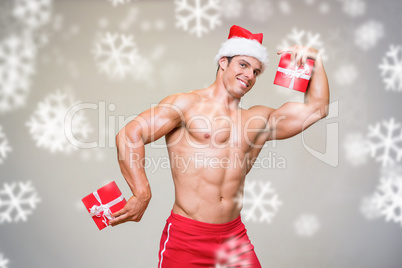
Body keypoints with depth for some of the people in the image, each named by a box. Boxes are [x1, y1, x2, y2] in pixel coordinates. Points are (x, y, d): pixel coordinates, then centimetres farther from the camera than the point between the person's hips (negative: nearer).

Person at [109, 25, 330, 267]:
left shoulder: (260, 120, 13)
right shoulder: (188, 104, -3)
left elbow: (316, 108, 14)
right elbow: (130, 135, -11)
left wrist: (316, 61, 10)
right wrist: (142, 195, -20)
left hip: (234, 237, 5)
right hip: (186, 238, -4)